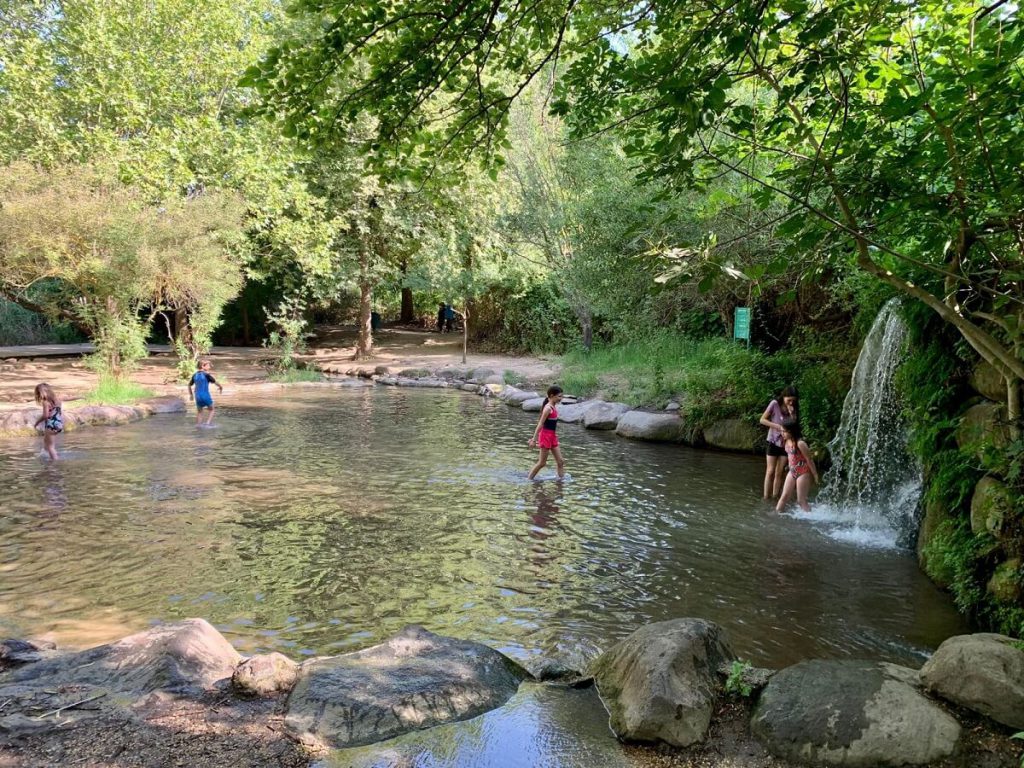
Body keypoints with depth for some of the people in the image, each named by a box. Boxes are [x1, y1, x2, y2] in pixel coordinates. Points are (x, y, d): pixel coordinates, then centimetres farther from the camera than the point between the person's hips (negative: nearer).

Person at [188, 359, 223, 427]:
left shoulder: (195, 375, 7)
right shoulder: (207, 375, -10)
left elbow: (189, 385, 16)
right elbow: (215, 382, -7)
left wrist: (190, 395, 27)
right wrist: (220, 387, 13)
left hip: (198, 396, 5)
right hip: (206, 396, -5)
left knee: (199, 411, 19)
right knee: (211, 410, 14)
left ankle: (198, 424, 16)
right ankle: (207, 423, 0)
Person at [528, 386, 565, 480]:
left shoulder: (554, 407, 9)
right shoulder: (548, 408, -17)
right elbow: (540, 424, -18)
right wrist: (534, 439, -18)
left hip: (552, 436, 9)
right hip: (546, 436, -9)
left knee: (560, 462, 7)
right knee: (542, 463, 1)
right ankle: (529, 479, 12)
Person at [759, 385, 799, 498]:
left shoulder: (794, 409, 0)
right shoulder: (775, 404, -9)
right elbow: (762, 420, -7)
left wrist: (792, 414, -18)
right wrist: (778, 426, -16)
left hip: (785, 443, 3)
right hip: (773, 442, -3)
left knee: (780, 472, 2)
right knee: (771, 471, -5)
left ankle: (775, 498, 6)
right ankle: (766, 497, -3)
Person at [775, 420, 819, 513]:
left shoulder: (800, 443, -22)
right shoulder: (786, 441, 1)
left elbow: (809, 459, -16)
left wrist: (815, 475, -10)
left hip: (803, 473, -7)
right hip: (792, 472, 7)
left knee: (801, 500, -1)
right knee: (784, 496, 9)